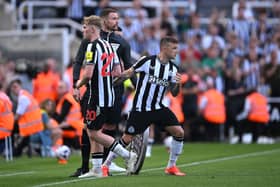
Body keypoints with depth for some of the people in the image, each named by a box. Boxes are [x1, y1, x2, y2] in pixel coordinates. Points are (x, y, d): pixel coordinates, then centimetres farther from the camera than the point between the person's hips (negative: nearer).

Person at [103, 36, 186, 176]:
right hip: (140, 109, -5)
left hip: (158, 108, 5)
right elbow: (127, 74, -4)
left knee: (179, 132, -7)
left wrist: (177, 84, -12)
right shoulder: (147, 61, -13)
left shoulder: (173, 68, 4)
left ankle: (171, 167, 8)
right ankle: (106, 165, 14)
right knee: (127, 138, -4)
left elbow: (174, 93, 8)